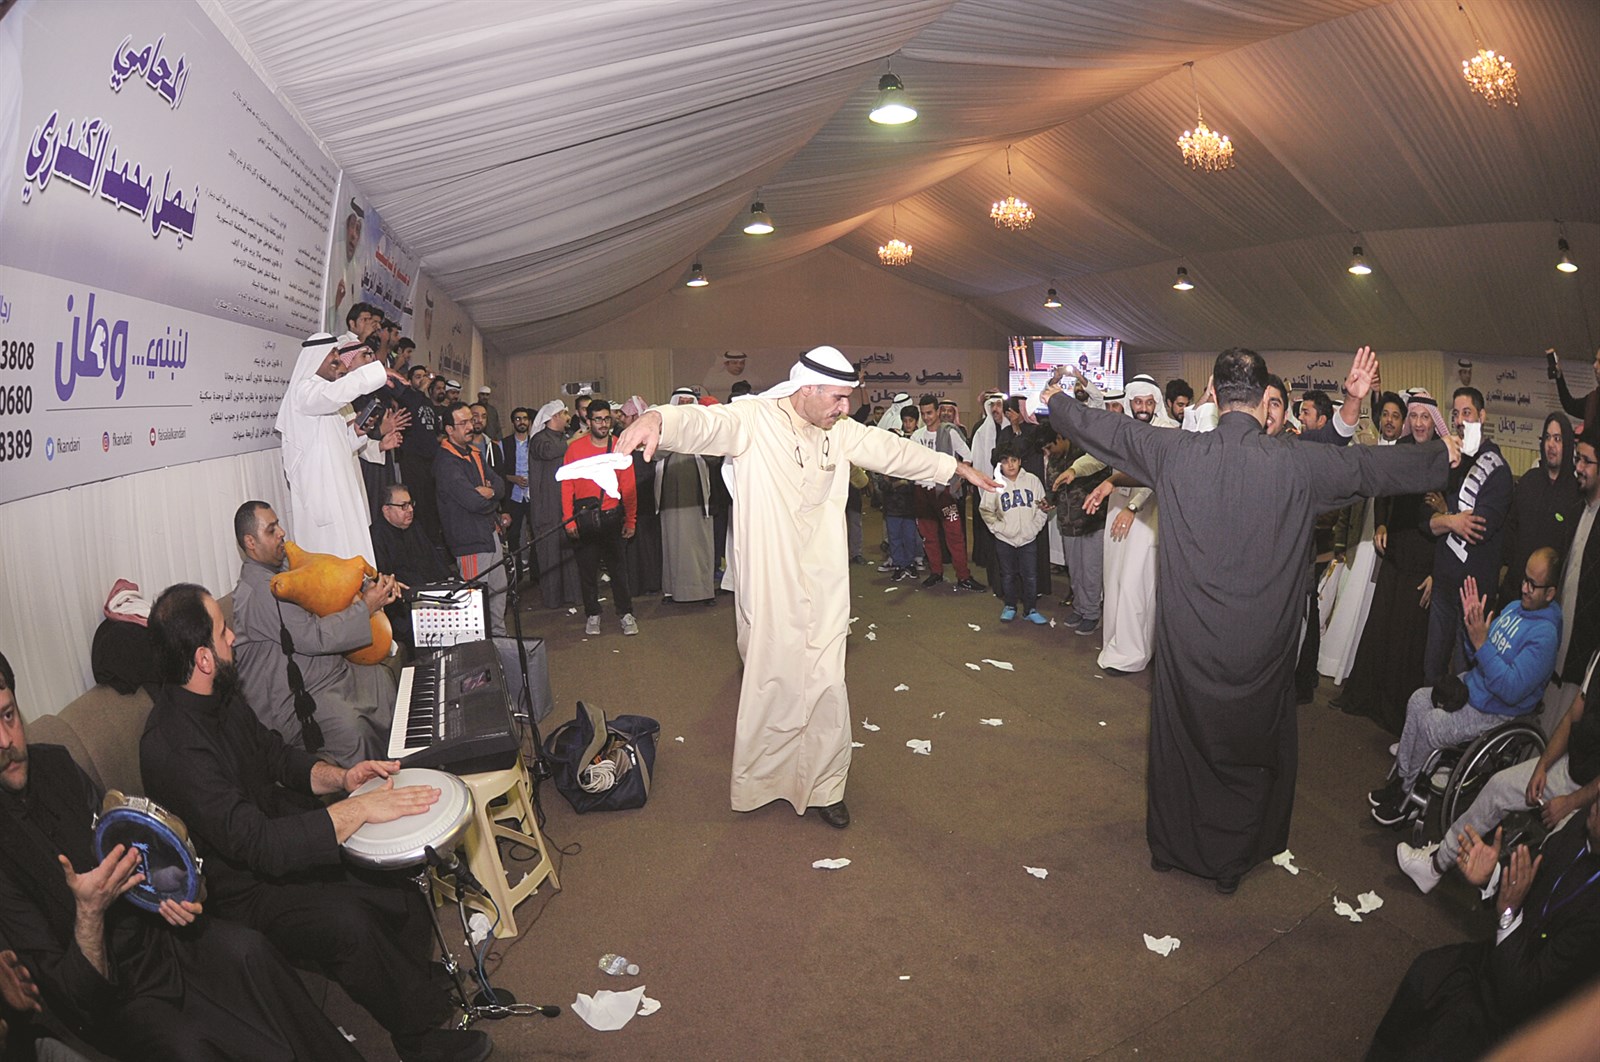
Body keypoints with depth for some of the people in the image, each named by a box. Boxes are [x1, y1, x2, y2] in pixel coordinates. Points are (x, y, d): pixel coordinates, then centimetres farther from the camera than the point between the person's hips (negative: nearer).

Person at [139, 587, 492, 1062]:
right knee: (346, 922, -30)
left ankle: (415, 984, 11)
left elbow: (274, 753, 12)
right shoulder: (172, 750, -30)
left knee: (401, 879, -10)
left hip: (279, 823, 8)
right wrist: (358, 809, -33)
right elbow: (261, 847, -34)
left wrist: (339, 777, -6)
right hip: (243, 885, -8)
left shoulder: (219, 695, -2)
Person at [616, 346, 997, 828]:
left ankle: (824, 784, 23)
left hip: (823, 585, 5)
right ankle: (757, 782, 27)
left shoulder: (840, 432, 9)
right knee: (771, 683, 5)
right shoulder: (752, 419, -11)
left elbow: (894, 450, 20)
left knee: (826, 685, 5)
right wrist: (656, 419, -52)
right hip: (768, 585, -5)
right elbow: (703, 423, -30)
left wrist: (956, 467, 28)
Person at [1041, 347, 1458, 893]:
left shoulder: (1176, 451, -12)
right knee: (1250, 748, 18)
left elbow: (1105, 429, 3)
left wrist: (1057, 399, 22)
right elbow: (1371, 466, 3)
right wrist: (1446, 456, 22)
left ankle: (1170, 847, 38)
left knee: (1180, 735, 19)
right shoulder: (1296, 463, -13)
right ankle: (1232, 859, 35)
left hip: (1187, 638, 1)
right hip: (1261, 643, -1)